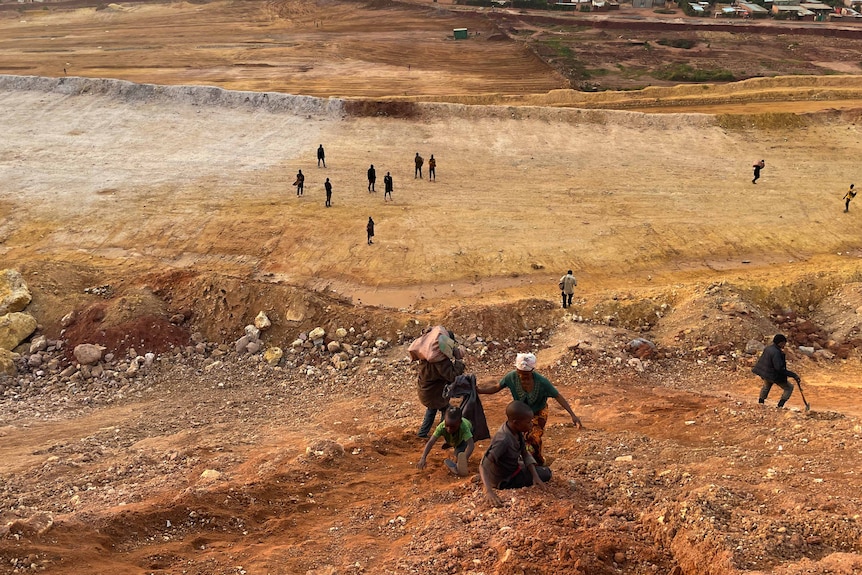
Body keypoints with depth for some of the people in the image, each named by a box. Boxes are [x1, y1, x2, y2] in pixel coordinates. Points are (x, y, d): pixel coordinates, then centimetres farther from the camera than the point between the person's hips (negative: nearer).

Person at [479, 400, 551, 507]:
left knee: (546, 472, 19)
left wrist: (535, 476, -16)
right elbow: (483, 465, -41)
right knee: (545, 474, -4)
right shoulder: (503, 440, -40)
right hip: (504, 480, -7)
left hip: (513, 467, 7)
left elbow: (525, 454, -4)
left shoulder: (517, 431, -15)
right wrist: (489, 491, -51)